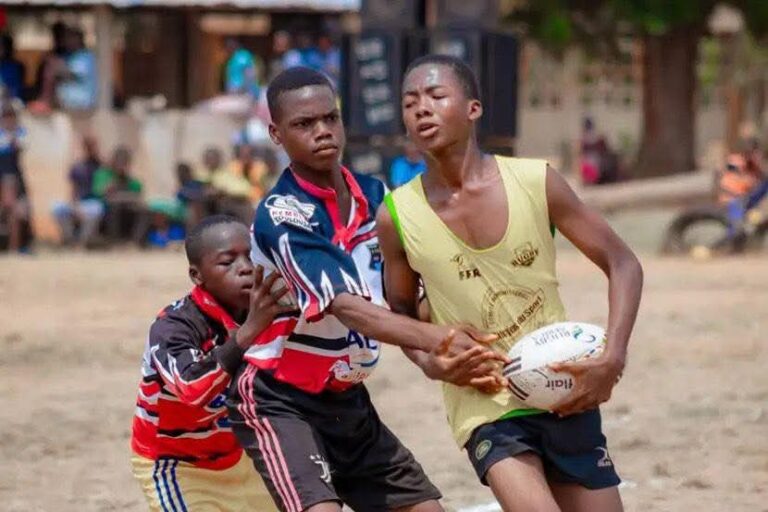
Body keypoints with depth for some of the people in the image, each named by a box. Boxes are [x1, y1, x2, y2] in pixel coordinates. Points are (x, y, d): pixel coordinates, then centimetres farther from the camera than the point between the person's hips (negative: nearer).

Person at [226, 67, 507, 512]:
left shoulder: (373, 195, 2)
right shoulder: (281, 216, -21)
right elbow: (347, 308, -33)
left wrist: (442, 356, -16)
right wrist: (435, 338, -48)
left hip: (348, 401, 8)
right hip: (278, 401, -8)